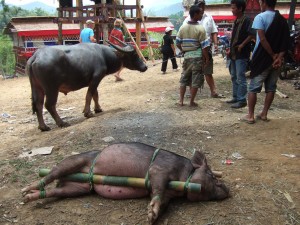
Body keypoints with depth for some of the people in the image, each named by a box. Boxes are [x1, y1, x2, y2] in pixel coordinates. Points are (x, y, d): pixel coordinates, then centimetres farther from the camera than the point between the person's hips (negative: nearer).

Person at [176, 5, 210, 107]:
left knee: (184, 78, 14)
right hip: (197, 57, -5)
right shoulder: (200, 29, -12)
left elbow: (178, 43, 7)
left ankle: (181, 100, 14)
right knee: (196, 80, 4)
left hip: (187, 57, 5)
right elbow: (204, 46, -12)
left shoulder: (182, 27, 2)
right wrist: (207, 58, -3)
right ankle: (191, 102, 8)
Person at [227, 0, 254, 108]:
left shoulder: (246, 20, -11)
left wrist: (242, 45, -19)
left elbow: (251, 34, -21)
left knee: (241, 78, -7)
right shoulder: (236, 21, 16)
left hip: (242, 54, -9)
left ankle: (242, 100, -2)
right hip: (234, 54, 9)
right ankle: (236, 97, 25)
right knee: (234, 77, 15)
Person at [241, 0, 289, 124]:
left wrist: (273, 56, -13)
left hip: (262, 59, -5)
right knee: (271, 88, 12)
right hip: (276, 60, 6)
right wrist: (279, 57, -7)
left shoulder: (260, 17, -9)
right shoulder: (283, 20, 10)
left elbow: (262, 39, -20)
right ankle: (264, 114, 18)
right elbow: (286, 42, 1)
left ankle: (250, 116, 5)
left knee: (253, 88, 3)